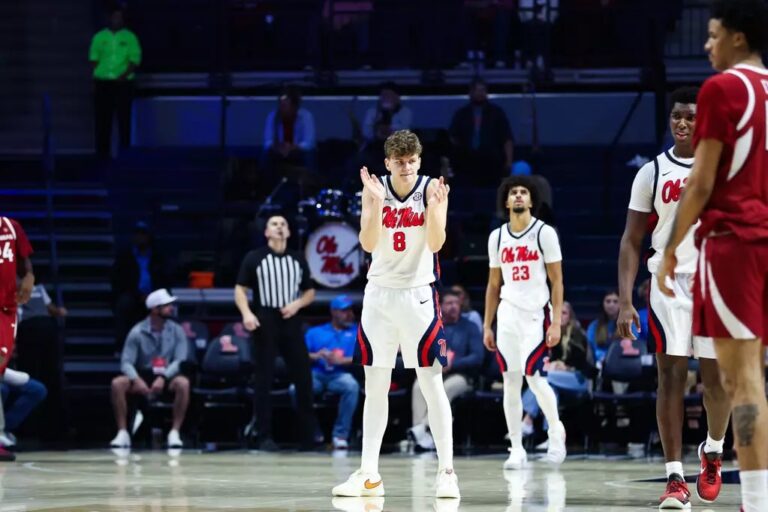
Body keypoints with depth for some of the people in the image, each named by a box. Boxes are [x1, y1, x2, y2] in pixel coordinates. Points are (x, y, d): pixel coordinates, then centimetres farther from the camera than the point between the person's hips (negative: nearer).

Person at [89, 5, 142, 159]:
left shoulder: (130, 37, 4)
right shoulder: (99, 37, 10)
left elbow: (135, 59, -1)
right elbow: (94, 58, 11)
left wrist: (124, 76, -15)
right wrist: (96, 78, 0)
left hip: (123, 83, -2)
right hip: (103, 82, 2)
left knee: (124, 118, -3)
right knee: (102, 119, 1)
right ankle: (102, 152, 5)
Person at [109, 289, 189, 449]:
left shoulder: (176, 331, -1)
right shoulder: (137, 332, -3)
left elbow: (180, 361, -9)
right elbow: (126, 362, -9)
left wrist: (163, 378, -27)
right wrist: (136, 379, -30)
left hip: (167, 377, 0)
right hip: (143, 376, 0)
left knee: (183, 383, -34)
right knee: (117, 383, -28)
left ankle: (174, 433, -27)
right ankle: (123, 433, -23)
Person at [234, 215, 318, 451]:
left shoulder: (298, 261, 12)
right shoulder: (254, 258, 1)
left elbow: (309, 292, 18)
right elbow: (240, 290, -1)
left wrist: (297, 304, -4)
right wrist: (247, 314, -18)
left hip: (291, 323, 3)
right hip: (265, 323, -3)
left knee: (304, 377, 1)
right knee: (264, 380, -2)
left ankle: (310, 437, 8)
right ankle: (264, 437, 1)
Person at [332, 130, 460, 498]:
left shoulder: (431, 189, -7)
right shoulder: (375, 190, -2)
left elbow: (436, 243, -17)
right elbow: (368, 244, -13)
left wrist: (436, 207, -33)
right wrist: (377, 203, -27)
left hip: (418, 293, -3)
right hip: (380, 292, 3)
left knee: (432, 383, -5)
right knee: (375, 385, 6)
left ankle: (447, 472, -1)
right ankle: (369, 475, 11)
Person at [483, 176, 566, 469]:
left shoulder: (545, 233, -3)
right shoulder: (497, 237, 10)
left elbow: (557, 281, -4)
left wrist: (556, 323, -12)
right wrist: (487, 325, 11)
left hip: (537, 313, -4)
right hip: (508, 314, 4)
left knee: (534, 376, -13)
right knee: (510, 382, 1)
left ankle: (556, 431, 12)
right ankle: (517, 450, 7)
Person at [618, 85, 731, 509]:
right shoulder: (652, 172, 4)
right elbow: (632, 240, 5)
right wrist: (625, 301, -4)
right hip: (669, 281, 0)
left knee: (716, 379, 3)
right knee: (671, 375, -6)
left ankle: (713, 450, 31)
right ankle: (675, 478, -7)